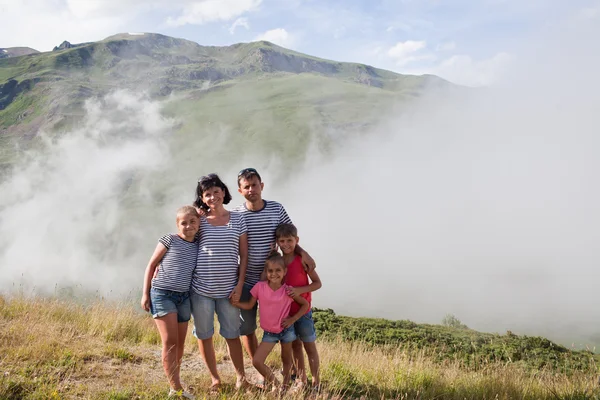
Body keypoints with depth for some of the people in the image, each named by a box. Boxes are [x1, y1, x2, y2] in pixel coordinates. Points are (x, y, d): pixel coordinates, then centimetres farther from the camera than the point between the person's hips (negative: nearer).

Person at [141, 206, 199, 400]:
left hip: (184, 296, 5)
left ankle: (175, 384, 29)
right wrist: (145, 293, -4)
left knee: (180, 343, 12)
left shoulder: (199, 245, 6)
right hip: (162, 293, -5)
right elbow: (151, 265, -1)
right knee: (170, 341, -9)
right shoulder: (169, 240, -5)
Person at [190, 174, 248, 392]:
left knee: (232, 335, 8)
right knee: (203, 335, 9)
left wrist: (240, 284, -3)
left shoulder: (237, 219, 3)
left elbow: (243, 255, 3)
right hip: (200, 289, 1)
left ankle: (241, 377, 24)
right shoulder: (198, 220, 2)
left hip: (228, 289, 0)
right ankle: (215, 378, 25)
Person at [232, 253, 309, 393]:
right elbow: (250, 305, -3)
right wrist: (236, 303, -19)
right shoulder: (259, 287, -11)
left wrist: (293, 319, -11)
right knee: (256, 361, -8)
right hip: (269, 333, 1)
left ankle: (285, 382, 45)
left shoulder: (288, 290, -14)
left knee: (286, 360, 17)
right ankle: (275, 383, 15)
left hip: (286, 330, -1)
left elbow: (305, 304, -4)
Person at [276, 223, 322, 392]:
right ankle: (301, 379, 30)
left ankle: (316, 381, 18)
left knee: (310, 346, 6)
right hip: (285, 311, 4)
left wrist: (299, 290, -26)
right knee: (294, 345, 16)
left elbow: (318, 283, -12)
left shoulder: (302, 260, -15)